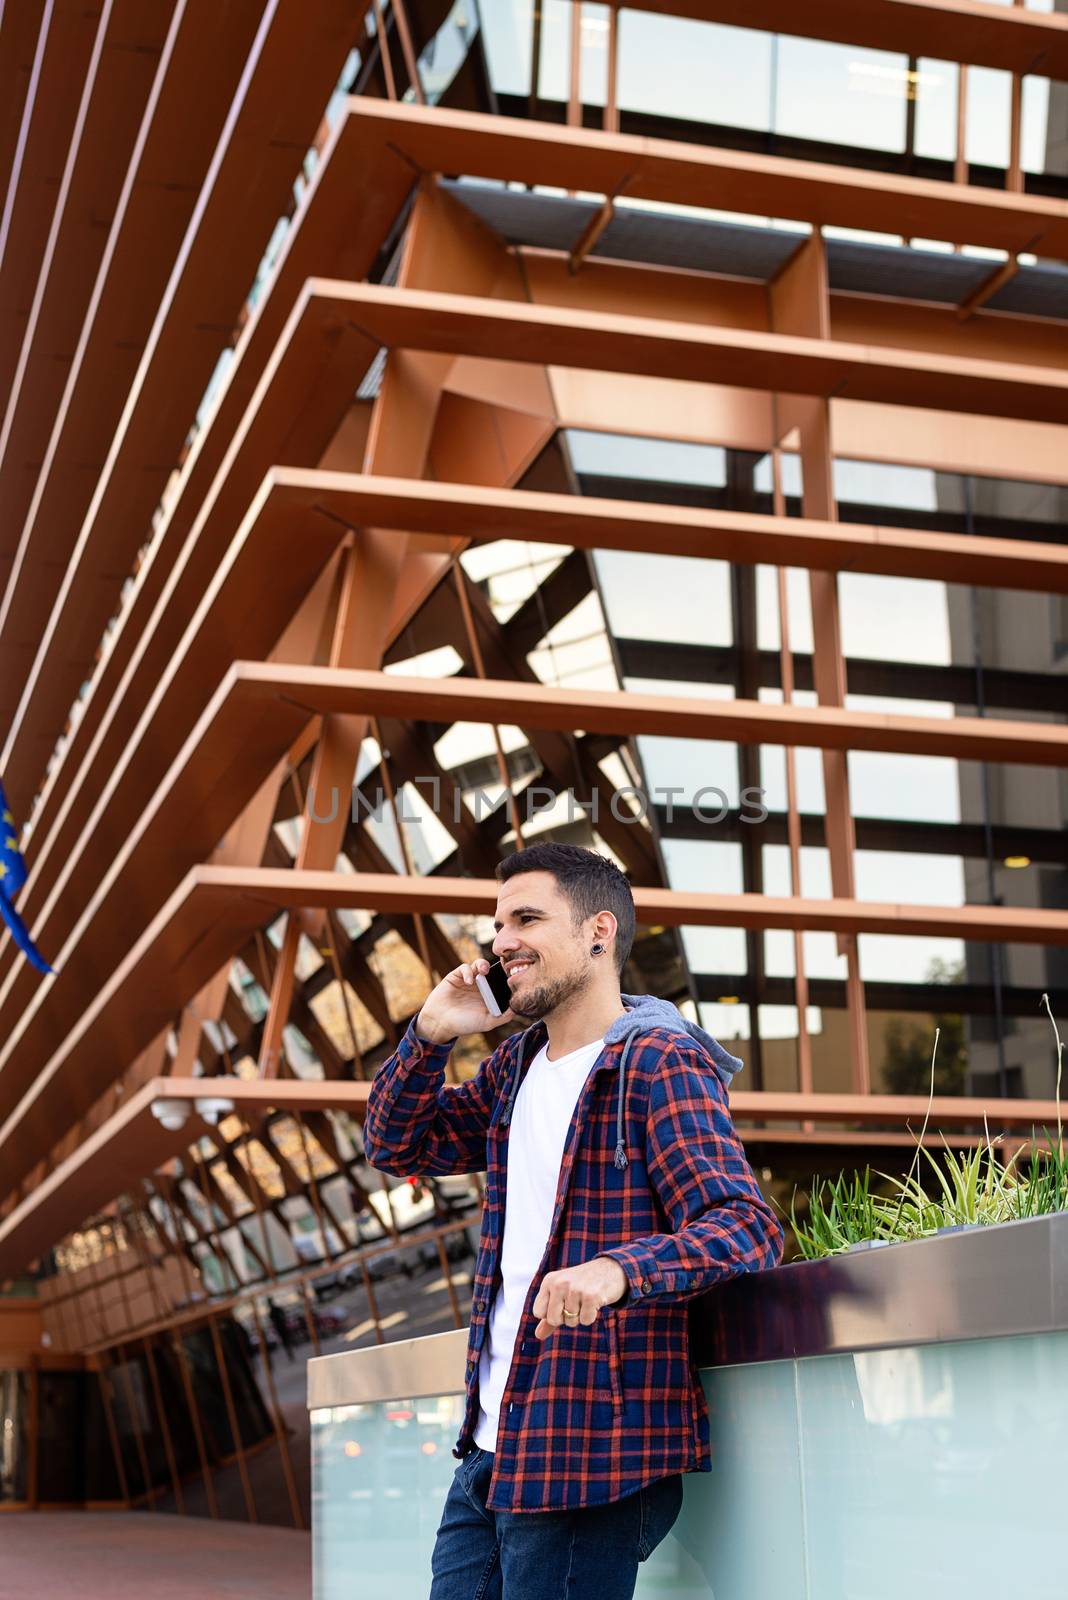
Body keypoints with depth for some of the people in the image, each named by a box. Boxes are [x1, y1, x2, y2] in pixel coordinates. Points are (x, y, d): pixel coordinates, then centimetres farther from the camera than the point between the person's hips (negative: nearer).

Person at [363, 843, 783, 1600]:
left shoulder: (660, 1064, -11)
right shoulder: (517, 1063, 13)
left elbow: (748, 1226, -21)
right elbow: (398, 1145, 20)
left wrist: (617, 1272, -39)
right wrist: (430, 1036, 2)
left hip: (590, 1461, -8)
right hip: (492, 1449, 8)